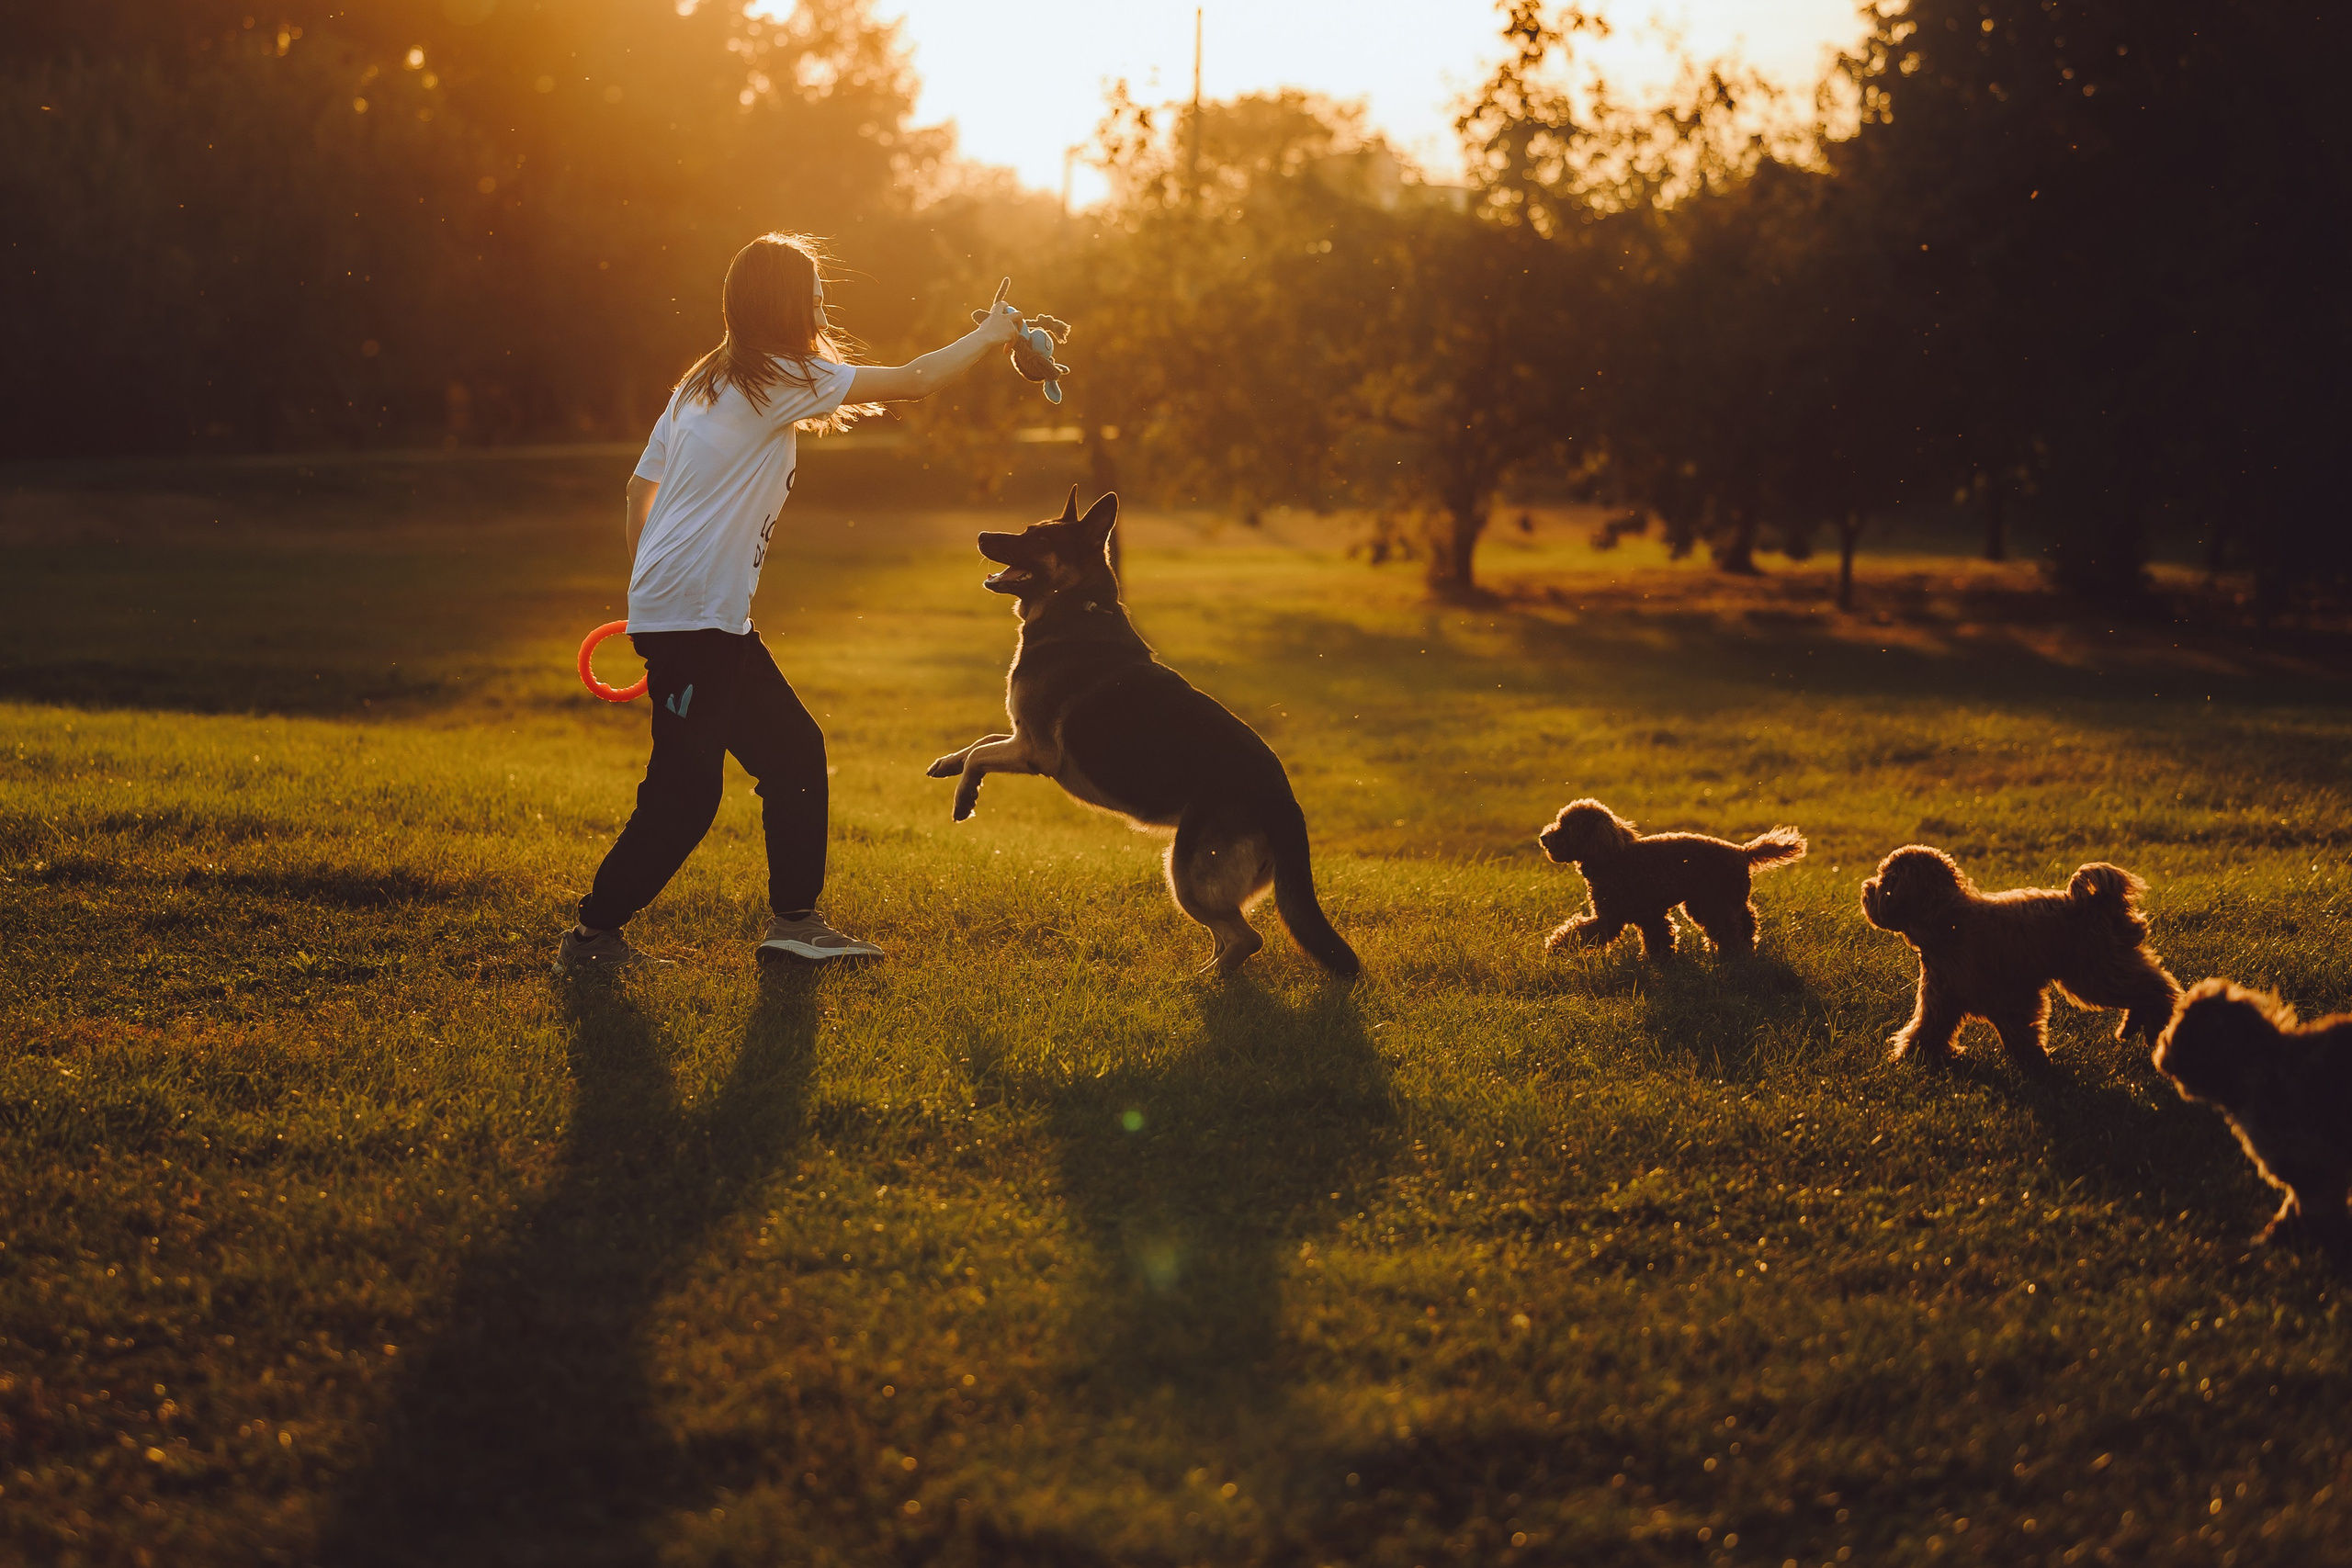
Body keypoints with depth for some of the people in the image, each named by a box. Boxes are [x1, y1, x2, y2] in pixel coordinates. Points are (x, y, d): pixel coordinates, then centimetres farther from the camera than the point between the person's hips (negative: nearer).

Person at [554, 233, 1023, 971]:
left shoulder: (704, 384, 16)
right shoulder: (779, 379, -9)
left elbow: (639, 486, 20)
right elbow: (914, 380, -8)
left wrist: (645, 589, 27)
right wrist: (989, 334, 7)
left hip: (715, 620, 10)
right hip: (690, 619, -10)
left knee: (795, 751, 12)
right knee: (684, 793, -7)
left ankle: (795, 920, 16)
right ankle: (591, 936, 2)